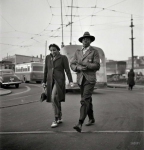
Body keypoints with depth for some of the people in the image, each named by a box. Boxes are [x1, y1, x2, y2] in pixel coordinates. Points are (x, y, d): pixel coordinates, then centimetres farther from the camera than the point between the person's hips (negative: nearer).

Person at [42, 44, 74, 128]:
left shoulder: (63, 58, -3)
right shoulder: (48, 57, 9)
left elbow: (67, 70, -6)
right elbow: (46, 70, 12)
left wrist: (71, 81, -13)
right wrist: (44, 82, 10)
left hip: (59, 81, -5)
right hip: (50, 81, 6)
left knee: (53, 98, -22)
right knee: (56, 100, 10)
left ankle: (56, 120, -13)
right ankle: (60, 118, 26)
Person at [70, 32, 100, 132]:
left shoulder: (94, 51, -1)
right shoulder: (78, 52, 12)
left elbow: (97, 66, -11)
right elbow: (72, 65, 4)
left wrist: (83, 64, -18)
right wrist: (78, 67, -17)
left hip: (90, 79, -5)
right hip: (80, 79, 5)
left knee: (85, 100, -16)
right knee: (87, 100, 16)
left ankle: (80, 124, -19)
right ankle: (91, 119, 33)